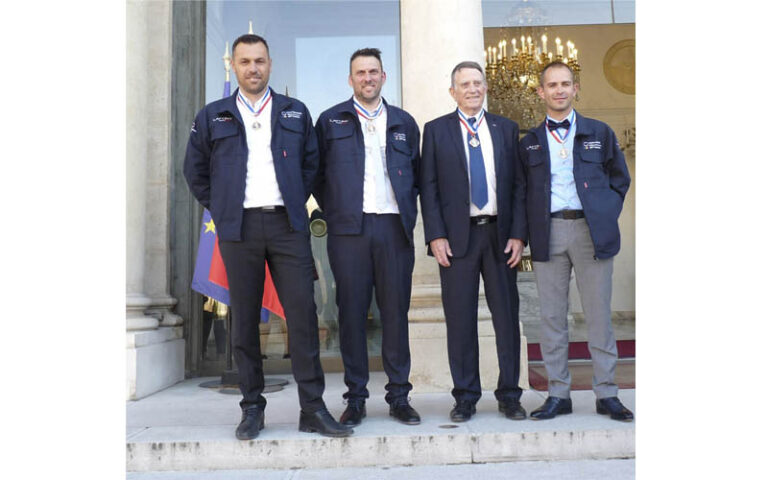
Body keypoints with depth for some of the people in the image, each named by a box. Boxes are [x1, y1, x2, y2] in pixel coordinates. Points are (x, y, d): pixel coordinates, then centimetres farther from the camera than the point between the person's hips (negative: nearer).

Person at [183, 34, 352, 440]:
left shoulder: (296, 113, 13)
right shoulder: (212, 117, 11)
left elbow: (311, 162, 17)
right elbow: (195, 170, 17)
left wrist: (297, 204, 7)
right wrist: (220, 208, 8)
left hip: (287, 225, 0)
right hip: (239, 228, 0)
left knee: (303, 313, -5)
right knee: (244, 319, 3)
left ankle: (312, 408, 2)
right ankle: (252, 408, 13)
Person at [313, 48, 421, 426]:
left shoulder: (404, 123, 17)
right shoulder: (331, 120, 11)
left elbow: (417, 174, 20)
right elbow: (317, 174, 11)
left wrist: (409, 212, 9)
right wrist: (333, 212, 3)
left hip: (394, 228, 2)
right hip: (349, 229, -1)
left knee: (396, 312, 3)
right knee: (351, 313, 1)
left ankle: (399, 397, 13)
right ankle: (355, 398, 10)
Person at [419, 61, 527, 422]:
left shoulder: (506, 129, 11)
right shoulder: (436, 130, 6)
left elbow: (519, 184, 8)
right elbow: (428, 187, 2)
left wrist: (518, 234, -2)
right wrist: (435, 236, -8)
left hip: (500, 234, 2)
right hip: (457, 235, -1)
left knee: (507, 316, 6)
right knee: (460, 319, 3)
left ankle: (509, 395, 19)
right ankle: (465, 397, 15)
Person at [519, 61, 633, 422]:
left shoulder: (599, 133, 10)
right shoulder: (530, 142, 11)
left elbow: (620, 179, 15)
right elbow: (522, 190, 14)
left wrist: (605, 216, 4)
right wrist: (532, 228, 2)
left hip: (591, 231, -1)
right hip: (548, 235, 1)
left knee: (598, 314, 2)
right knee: (552, 316, 3)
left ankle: (606, 394, 12)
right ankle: (558, 394, 12)